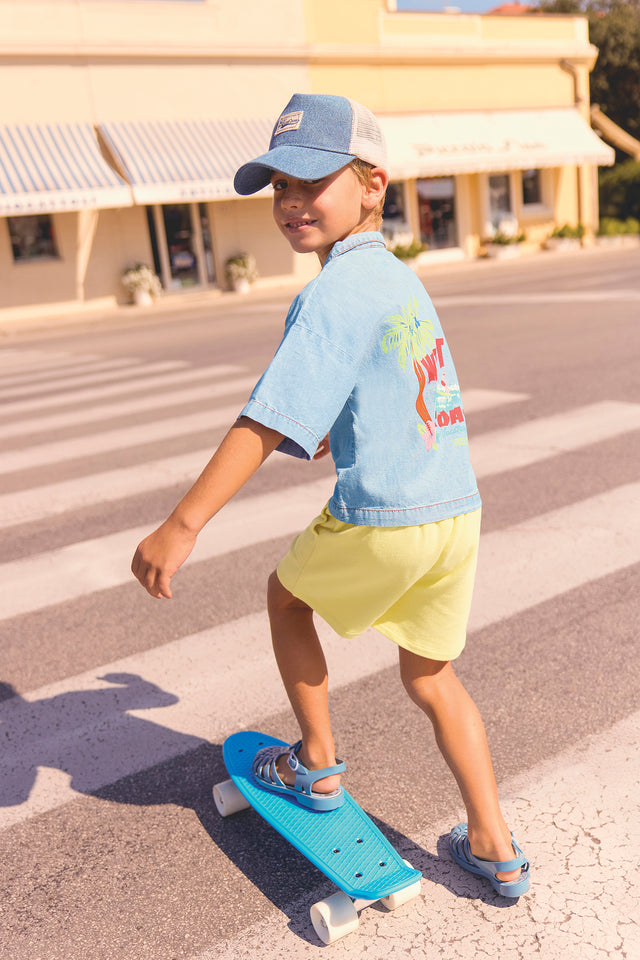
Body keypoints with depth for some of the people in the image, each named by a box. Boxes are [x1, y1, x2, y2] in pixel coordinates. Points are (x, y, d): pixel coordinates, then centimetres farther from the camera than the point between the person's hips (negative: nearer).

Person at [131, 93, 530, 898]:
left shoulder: (334, 290, -14)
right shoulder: (397, 277, 15)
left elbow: (269, 417, -25)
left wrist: (183, 524, -27)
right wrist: (327, 443, 45)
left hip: (380, 521, -8)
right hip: (458, 509, 8)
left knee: (286, 595, 21)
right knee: (429, 676, 23)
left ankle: (317, 768, 34)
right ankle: (494, 850, 29)